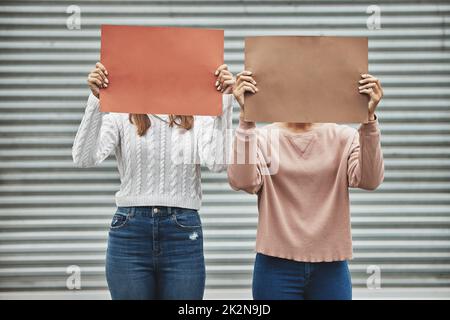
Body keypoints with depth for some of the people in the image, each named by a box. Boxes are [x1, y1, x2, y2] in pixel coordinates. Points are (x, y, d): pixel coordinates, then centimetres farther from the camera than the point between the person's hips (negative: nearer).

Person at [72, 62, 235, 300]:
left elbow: (217, 162, -13)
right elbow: (84, 159, -12)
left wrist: (224, 101, -16)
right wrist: (96, 100, -20)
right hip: (130, 230, 0)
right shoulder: (120, 116, 3)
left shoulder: (198, 117, 5)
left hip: (183, 232, 1)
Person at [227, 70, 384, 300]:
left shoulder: (343, 137, 3)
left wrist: (369, 118, -22)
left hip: (330, 266, 1)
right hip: (277, 266, -1)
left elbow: (369, 179, -13)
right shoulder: (263, 137, 0)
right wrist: (246, 118, -23)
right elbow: (242, 181, -17)